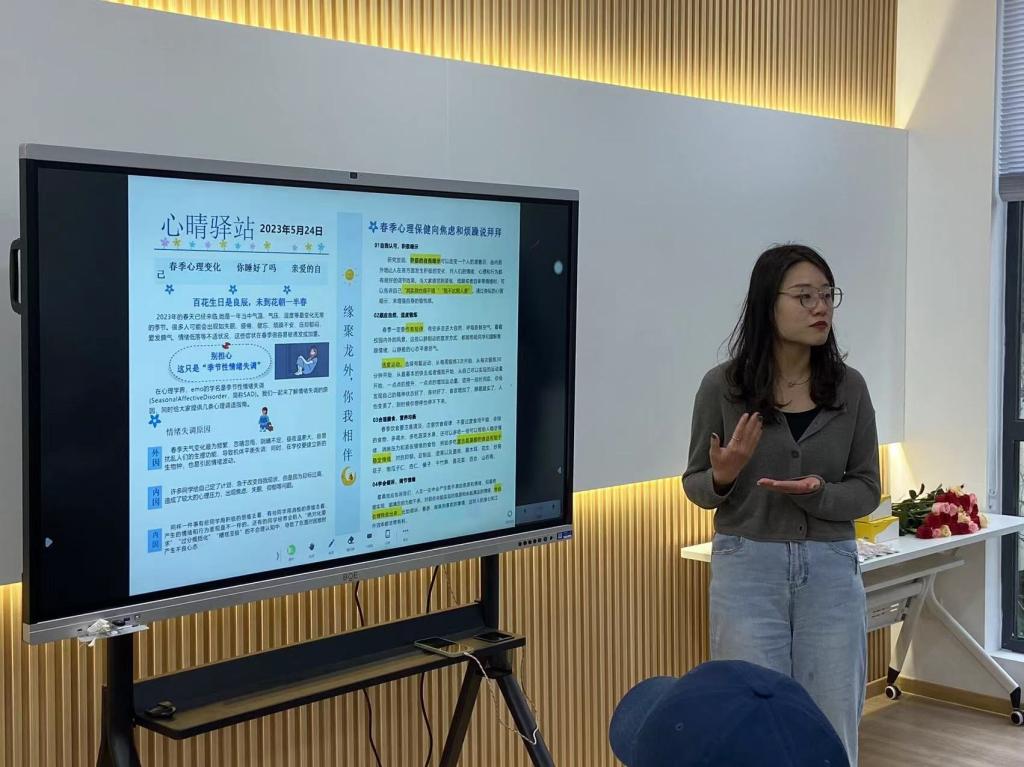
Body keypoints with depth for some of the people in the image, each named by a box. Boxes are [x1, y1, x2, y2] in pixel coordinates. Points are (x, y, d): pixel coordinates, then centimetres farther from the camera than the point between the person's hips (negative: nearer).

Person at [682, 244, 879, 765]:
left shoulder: (849, 387, -1)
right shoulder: (722, 386, -7)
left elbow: (866, 491, 1)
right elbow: (695, 487, 2)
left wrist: (818, 494, -18)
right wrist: (722, 477, -20)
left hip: (830, 571, 2)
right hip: (748, 569, -2)